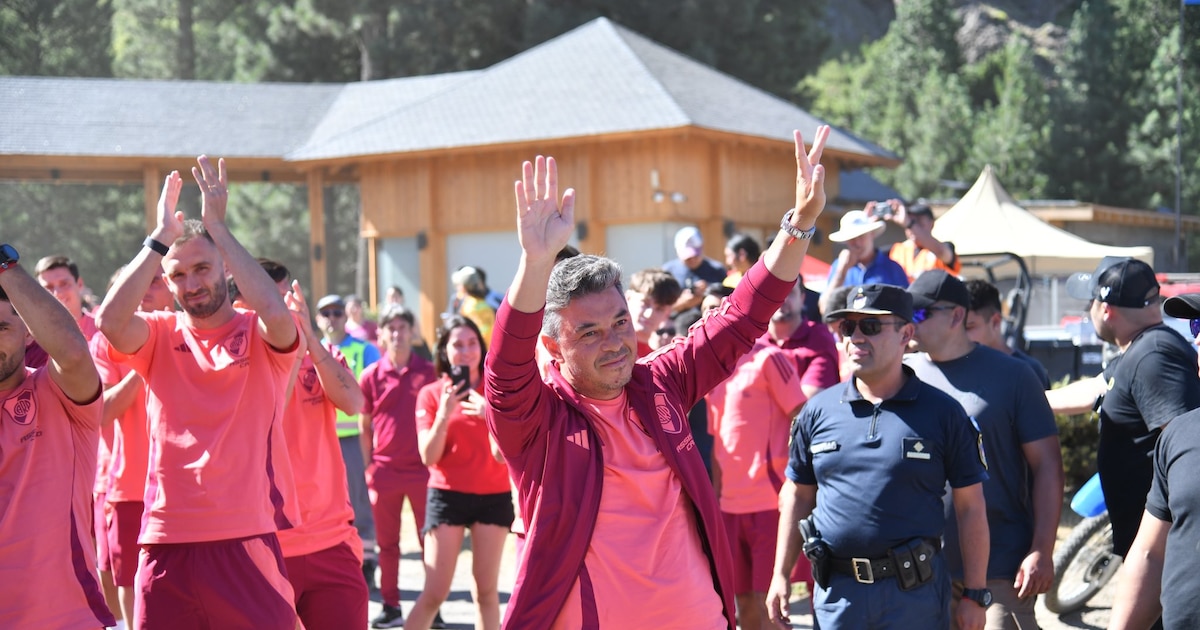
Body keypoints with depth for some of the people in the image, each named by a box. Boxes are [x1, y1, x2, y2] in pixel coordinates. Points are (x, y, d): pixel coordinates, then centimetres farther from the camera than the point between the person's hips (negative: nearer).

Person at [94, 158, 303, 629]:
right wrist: (162, 237, -12)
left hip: (248, 538, -2)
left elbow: (275, 311, -21)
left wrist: (218, 227, -15)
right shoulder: (159, 335, 8)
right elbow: (110, 320, -13)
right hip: (166, 540, 2)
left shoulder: (260, 335, 3)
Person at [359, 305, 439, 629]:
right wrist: (367, 466, 4)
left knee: (430, 540, 1)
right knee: (387, 542, 8)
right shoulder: (371, 376, 3)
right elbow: (365, 426, 9)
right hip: (384, 470, 2)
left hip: (422, 468, -2)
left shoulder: (428, 372, 0)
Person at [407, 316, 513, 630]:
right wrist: (443, 415, -20)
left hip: (494, 495, 2)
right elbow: (429, 457, -7)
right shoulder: (431, 394, 0)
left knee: (486, 591, 3)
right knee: (435, 592, -6)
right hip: (448, 495, -2)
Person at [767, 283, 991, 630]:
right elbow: (797, 497, 15)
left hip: (916, 591, -2)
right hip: (837, 590, 3)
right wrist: (781, 575, 9)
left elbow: (971, 508, 0)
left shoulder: (942, 413, 0)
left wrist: (975, 596, -3)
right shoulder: (818, 410, 7)